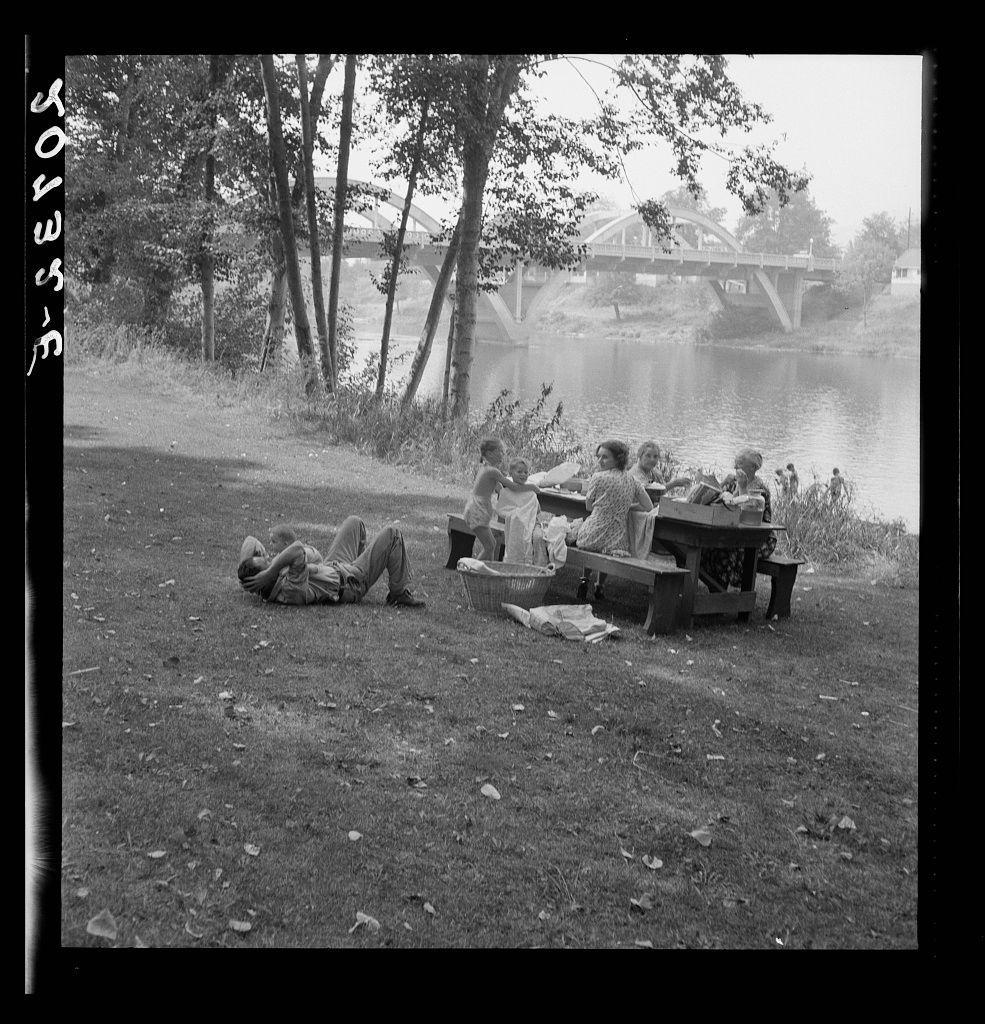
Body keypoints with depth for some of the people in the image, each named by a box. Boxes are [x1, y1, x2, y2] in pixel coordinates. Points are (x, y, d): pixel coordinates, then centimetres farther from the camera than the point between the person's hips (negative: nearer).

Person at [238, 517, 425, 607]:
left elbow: (250, 541, -12)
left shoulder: (265, 590, -20)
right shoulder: (291, 591, -45)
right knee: (391, 535, 1)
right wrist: (269, 573, -55)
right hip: (352, 582, -8)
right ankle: (399, 594, 13)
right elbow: (298, 551, -63)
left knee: (355, 522, 22)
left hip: (331, 567, 9)